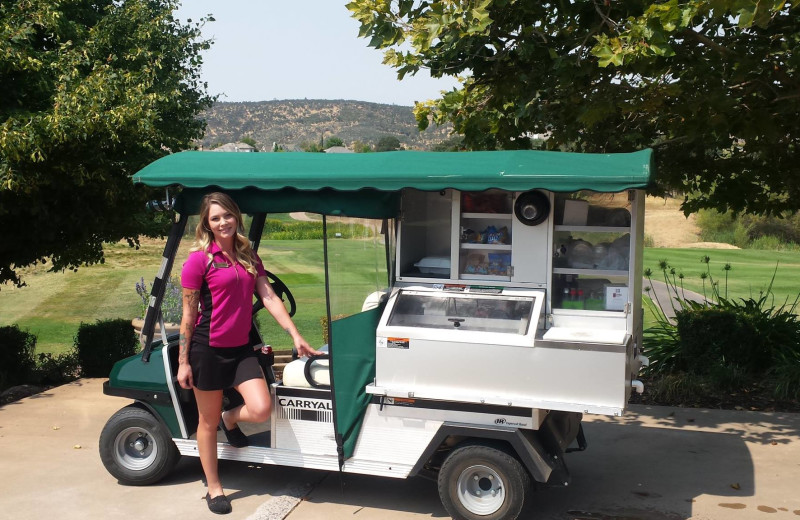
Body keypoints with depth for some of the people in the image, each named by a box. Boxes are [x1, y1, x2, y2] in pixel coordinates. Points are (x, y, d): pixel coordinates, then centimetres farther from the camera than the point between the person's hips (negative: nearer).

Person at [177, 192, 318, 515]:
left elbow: (269, 297, 3)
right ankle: (213, 488, 24)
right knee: (208, 422, 7)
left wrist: (296, 336, -5)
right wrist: (183, 362, -8)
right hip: (208, 349, -4)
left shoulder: (249, 258, 8)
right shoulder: (200, 260, -9)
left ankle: (231, 419, 24)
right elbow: (188, 314, -8)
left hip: (241, 348, 5)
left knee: (261, 410, -12)